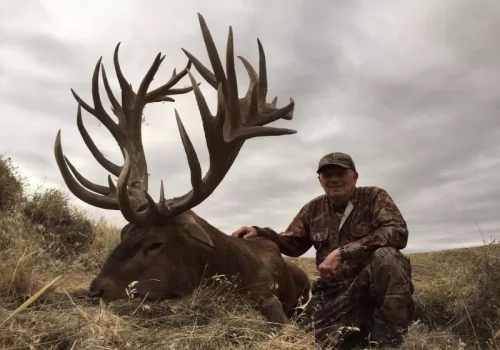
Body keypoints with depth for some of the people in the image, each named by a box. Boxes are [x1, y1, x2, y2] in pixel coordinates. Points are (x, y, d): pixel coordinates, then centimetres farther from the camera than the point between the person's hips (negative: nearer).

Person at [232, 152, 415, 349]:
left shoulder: (374, 197, -3)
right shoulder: (313, 209, 10)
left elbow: (397, 232, -20)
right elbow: (292, 243, 19)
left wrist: (342, 253, -27)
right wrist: (259, 233, -1)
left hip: (373, 283, -3)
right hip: (334, 289, 4)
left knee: (387, 256, -33)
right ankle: (363, 322, 10)